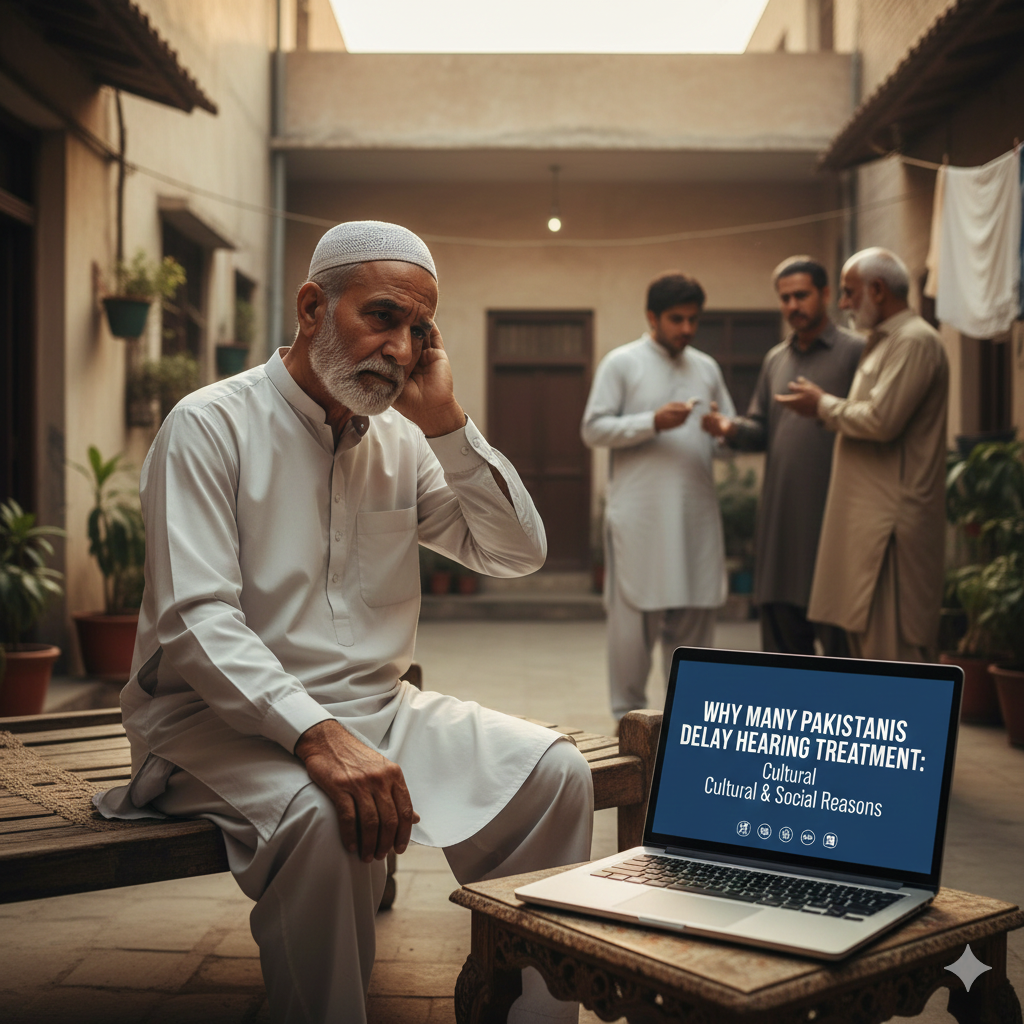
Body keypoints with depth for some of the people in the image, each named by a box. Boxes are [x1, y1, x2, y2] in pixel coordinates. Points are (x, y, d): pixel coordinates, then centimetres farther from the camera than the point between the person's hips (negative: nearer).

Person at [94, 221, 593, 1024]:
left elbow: (518, 553, 6)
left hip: (375, 706, 6)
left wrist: (445, 421, -4)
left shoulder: (403, 442, 11)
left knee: (555, 773, -14)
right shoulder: (212, 426, -7)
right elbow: (195, 623, -18)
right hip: (225, 716, -5)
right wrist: (317, 737, -32)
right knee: (324, 815, -36)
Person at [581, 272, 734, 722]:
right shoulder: (621, 363, 3)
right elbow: (593, 429, -3)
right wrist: (653, 422, -14)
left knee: (695, 616, 4)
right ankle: (628, 715, 10)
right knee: (634, 615, -1)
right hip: (639, 512, -4)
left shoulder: (707, 368, 17)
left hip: (697, 512, 4)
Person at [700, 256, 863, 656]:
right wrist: (730, 428, -2)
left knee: (837, 634, -3)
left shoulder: (855, 351, 0)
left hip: (832, 517, -6)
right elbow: (762, 429, 17)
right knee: (781, 628, 12)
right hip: (779, 516, 6)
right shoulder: (775, 359, 19)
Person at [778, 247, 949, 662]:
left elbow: (882, 420, -21)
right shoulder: (882, 343, 21)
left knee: (894, 647, -8)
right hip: (867, 519, 10)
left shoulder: (915, 341, -11)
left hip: (892, 524, -10)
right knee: (864, 637, 13)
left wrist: (823, 405, -6)